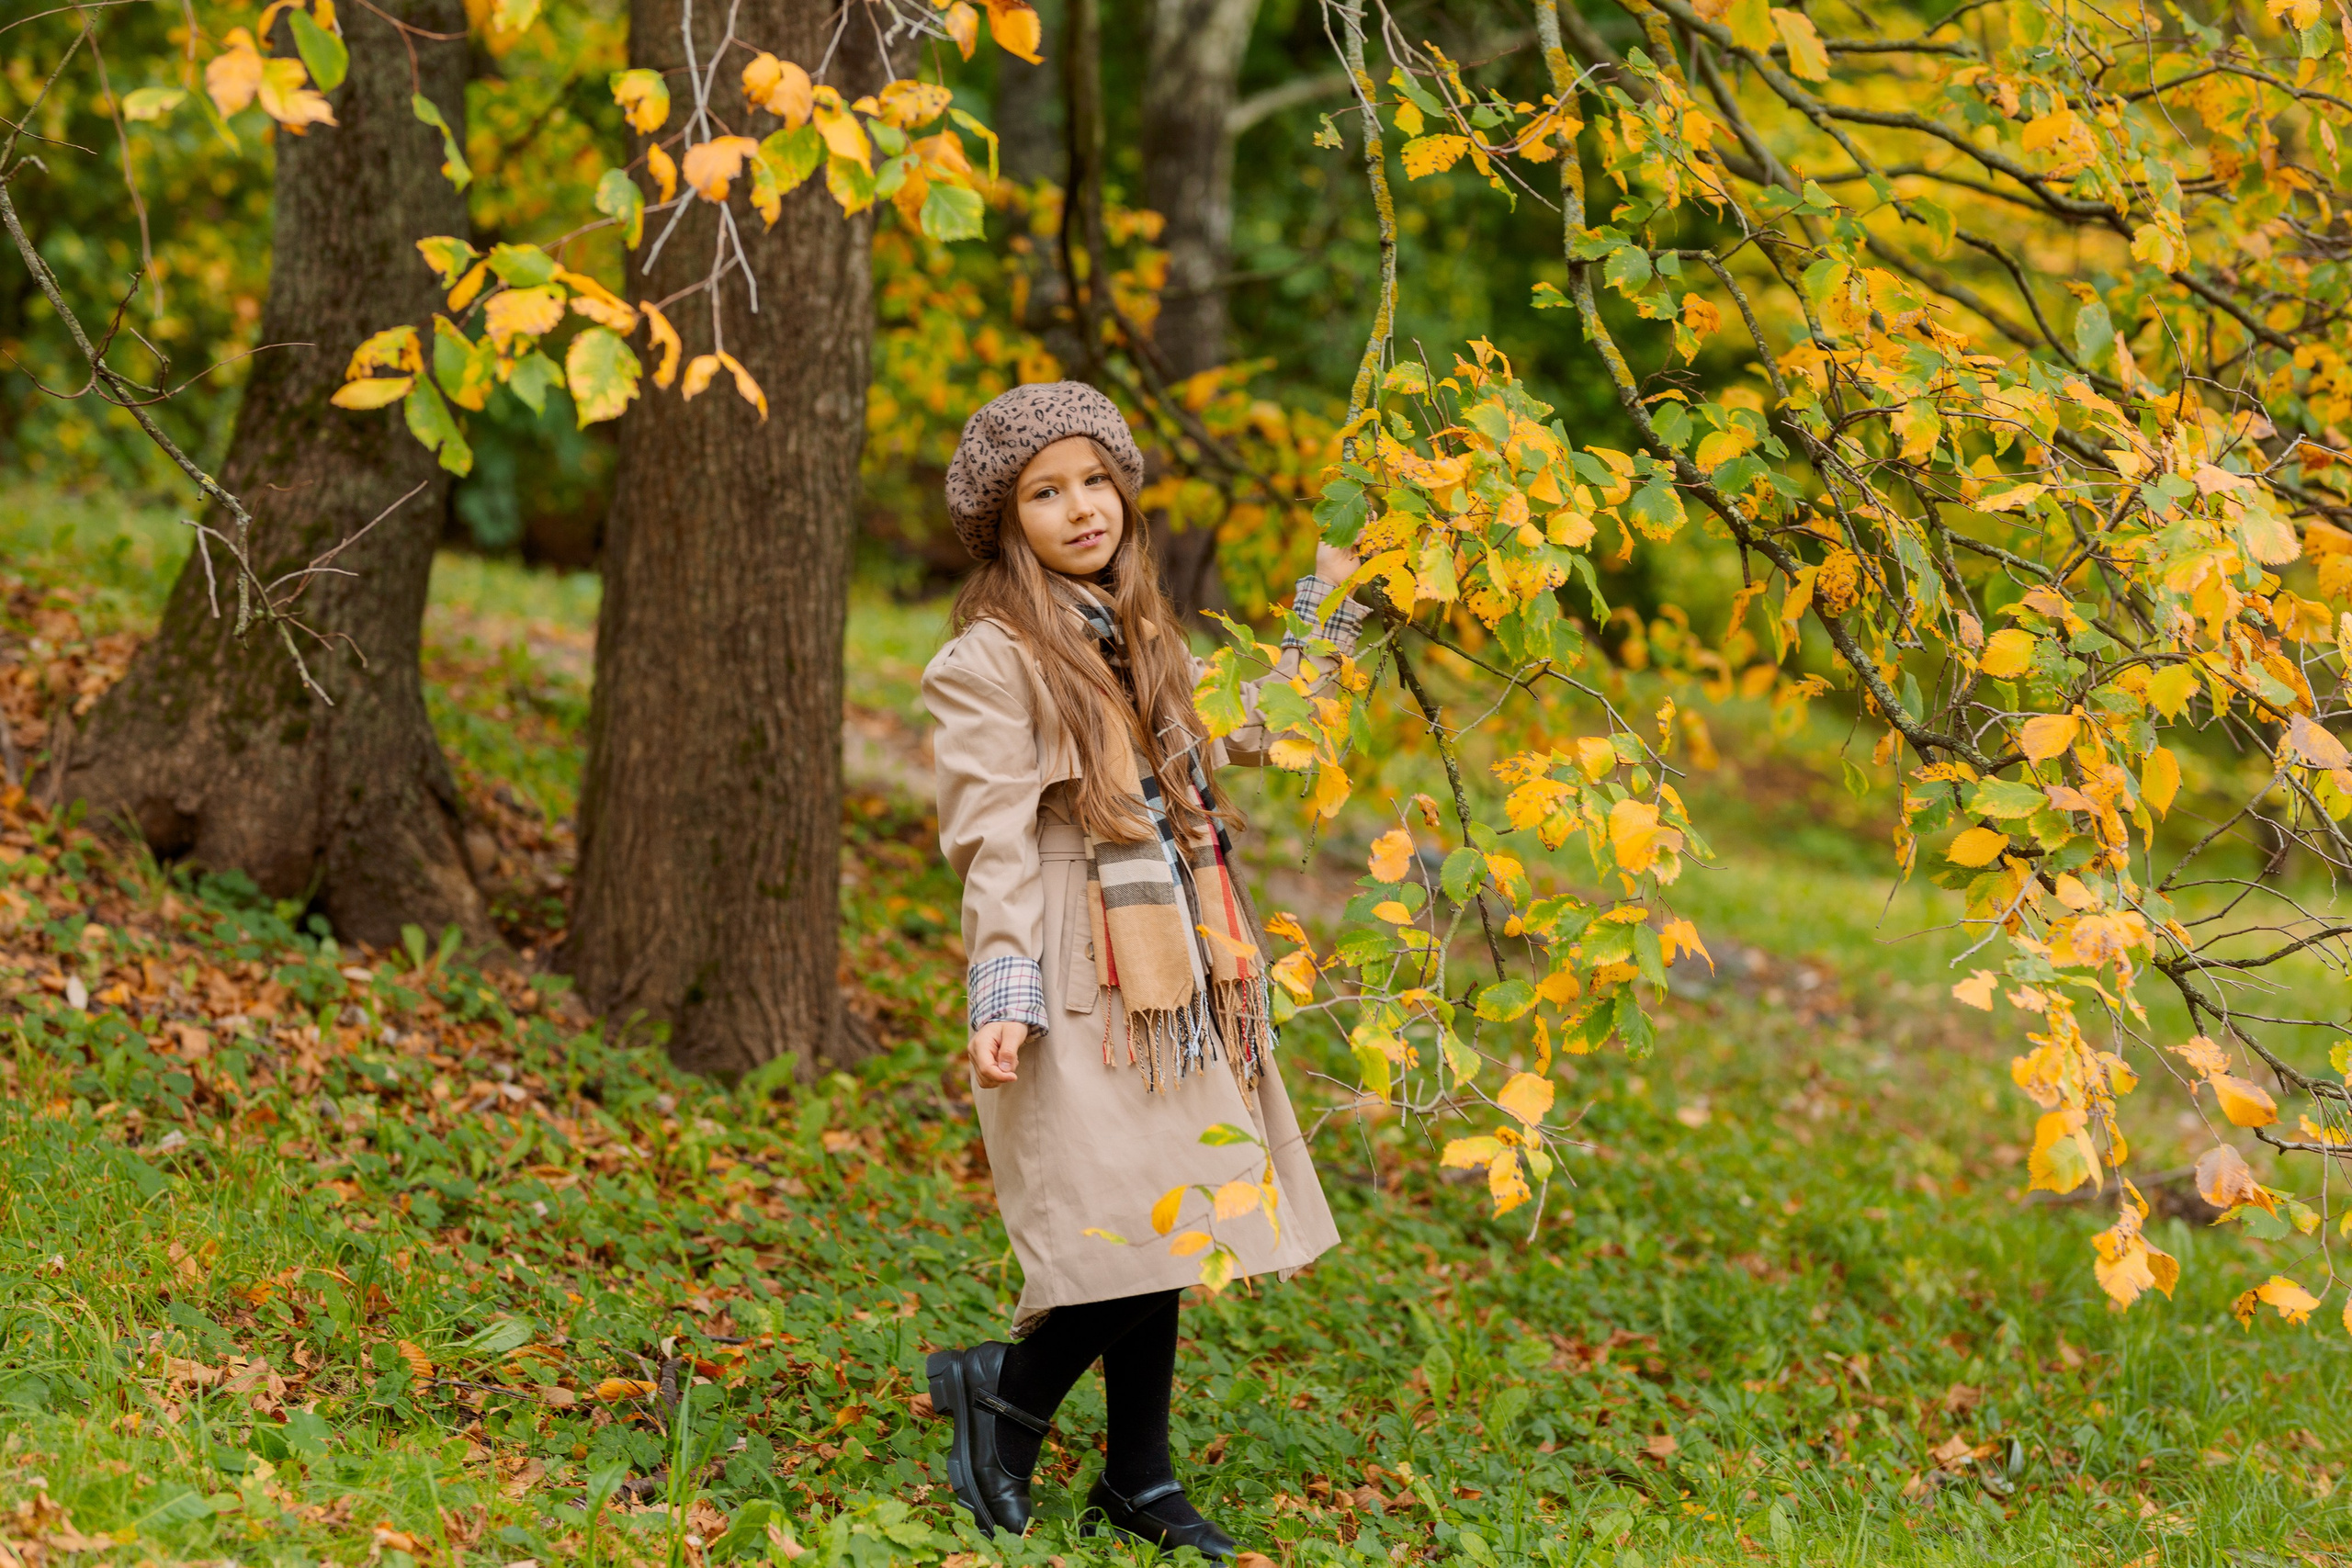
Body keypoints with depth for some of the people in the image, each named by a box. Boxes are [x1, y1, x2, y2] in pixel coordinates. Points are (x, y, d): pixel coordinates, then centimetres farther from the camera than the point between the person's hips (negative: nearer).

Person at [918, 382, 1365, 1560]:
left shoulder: (1140, 640, 16)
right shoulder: (990, 663, -8)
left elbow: (1250, 728, 31)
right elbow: (995, 846, -14)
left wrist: (1329, 605, 30)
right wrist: (1003, 998, -21)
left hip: (1175, 977, 8)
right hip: (1083, 986, -7)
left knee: (1162, 1233, 7)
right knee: (1138, 1227, -14)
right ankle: (1007, 1388, 9)